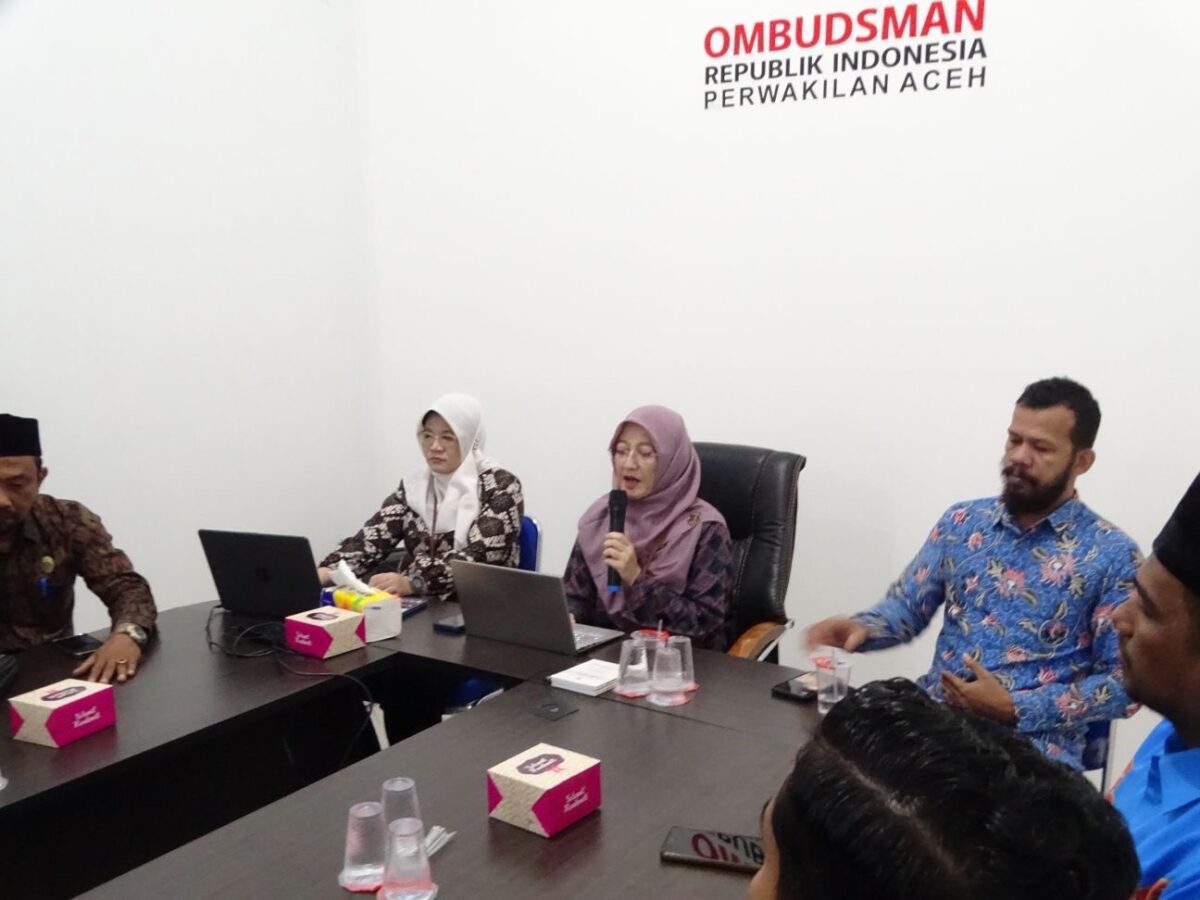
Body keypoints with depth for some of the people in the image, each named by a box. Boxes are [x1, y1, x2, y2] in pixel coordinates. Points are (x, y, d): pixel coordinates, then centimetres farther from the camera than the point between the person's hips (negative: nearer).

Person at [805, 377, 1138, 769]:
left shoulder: (1111, 554, -1)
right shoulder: (961, 522, 11)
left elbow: (1123, 681, -2)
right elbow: (906, 607, 12)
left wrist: (1013, 708, -12)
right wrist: (861, 627, -11)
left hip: (1033, 739, -3)